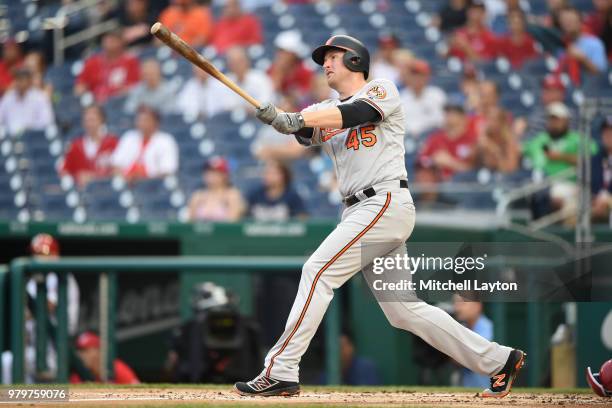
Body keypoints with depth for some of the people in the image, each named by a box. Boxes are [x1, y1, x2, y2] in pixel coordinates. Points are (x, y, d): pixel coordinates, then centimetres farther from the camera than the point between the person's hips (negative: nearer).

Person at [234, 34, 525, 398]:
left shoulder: (381, 90, 2)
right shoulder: (326, 111, 20)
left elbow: (357, 113, -20)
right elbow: (306, 132, -1)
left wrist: (298, 119, -32)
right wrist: (278, 119, -24)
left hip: (387, 201, -8)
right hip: (361, 212, 8)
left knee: (318, 272, -15)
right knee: (403, 310, 6)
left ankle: (281, 372, -16)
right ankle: (498, 360, 12)